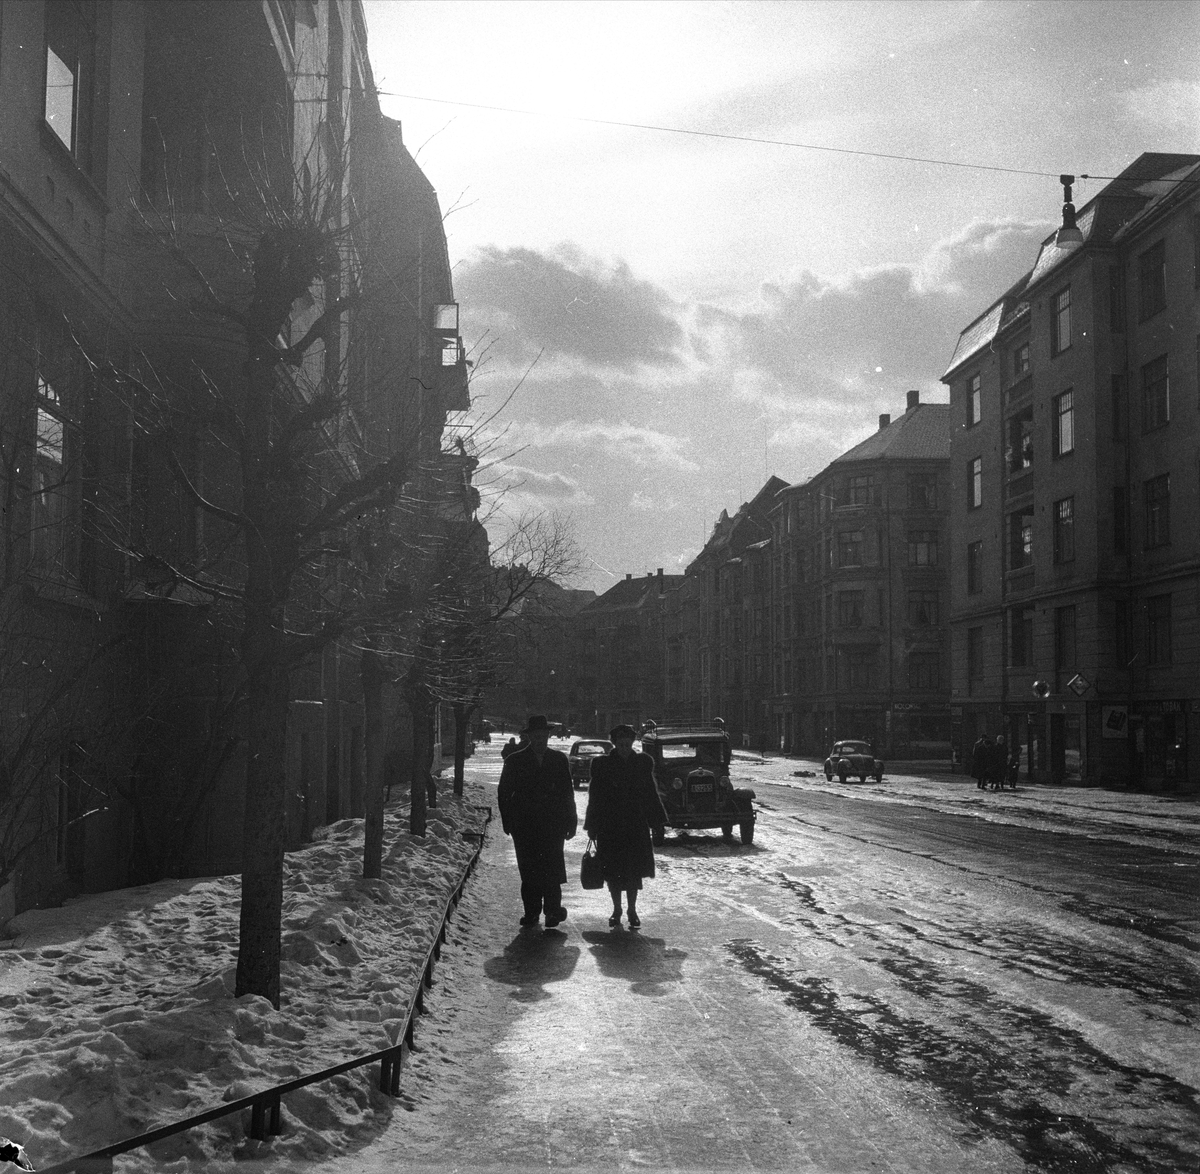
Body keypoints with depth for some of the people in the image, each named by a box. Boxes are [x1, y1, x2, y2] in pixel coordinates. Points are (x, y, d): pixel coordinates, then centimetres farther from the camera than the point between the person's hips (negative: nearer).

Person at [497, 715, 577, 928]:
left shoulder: (559, 760, 9)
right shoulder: (515, 761, 6)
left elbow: (567, 793, 12)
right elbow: (503, 793, 8)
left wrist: (570, 822, 7)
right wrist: (508, 821, 1)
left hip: (553, 825, 0)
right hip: (524, 826, 0)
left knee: (552, 869, -10)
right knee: (529, 871, 2)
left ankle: (552, 909, -5)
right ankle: (531, 911, 9)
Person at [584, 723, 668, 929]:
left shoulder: (642, 762, 4)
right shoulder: (602, 765, -1)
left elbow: (650, 794, 9)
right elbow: (595, 796, 2)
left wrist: (657, 821, 7)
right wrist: (592, 826, 0)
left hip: (636, 825, 1)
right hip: (610, 826, -1)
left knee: (634, 869, -1)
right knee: (613, 869, 4)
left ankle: (632, 909, 9)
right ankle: (617, 909, 17)